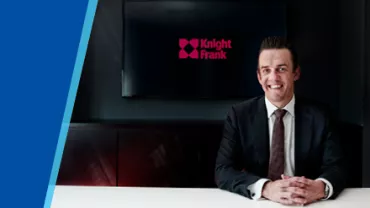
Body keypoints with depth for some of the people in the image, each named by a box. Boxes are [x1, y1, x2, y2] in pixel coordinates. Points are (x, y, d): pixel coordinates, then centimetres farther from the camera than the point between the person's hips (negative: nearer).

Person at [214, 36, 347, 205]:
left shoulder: (318, 117, 0)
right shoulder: (239, 115, -4)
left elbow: (337, 167, -3)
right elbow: (222, 171, -11)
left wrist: (320, 187, -26)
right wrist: (266, 188, -27)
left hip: (306, 203, 2)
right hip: (256, 204, -2)